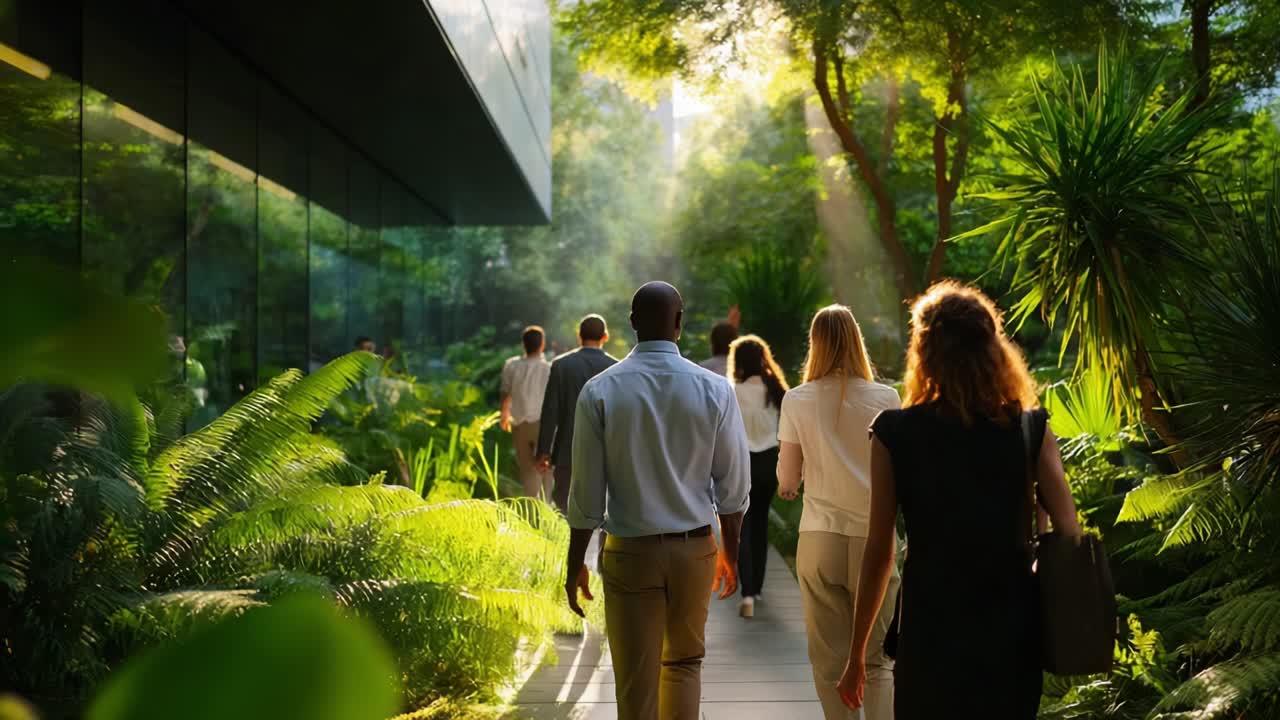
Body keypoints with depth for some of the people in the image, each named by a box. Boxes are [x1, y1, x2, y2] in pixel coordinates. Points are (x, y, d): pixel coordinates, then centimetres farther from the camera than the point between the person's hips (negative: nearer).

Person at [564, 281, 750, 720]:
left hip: (629, 552, -1)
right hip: (695, 549, 1)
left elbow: (588, 491, -7)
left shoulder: (599, 391, -9)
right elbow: (733, 488, -2)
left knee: (636, 679, 9)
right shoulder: (714, 390, -6)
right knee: (684, 662, 22)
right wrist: (729, 554, 13)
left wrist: (575, 565, 3)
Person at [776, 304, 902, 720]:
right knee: (877, 660, 8)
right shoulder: (885, 399, -3)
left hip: (819, 538, 0)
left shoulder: (797, 400, -2)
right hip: (872, 535, 0)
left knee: (829, 658, 9)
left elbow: (787, 482, 1)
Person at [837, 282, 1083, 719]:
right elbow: (1070, 535, -7)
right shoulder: (1031, 428, -2)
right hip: (1012, 627, 2)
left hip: (932, 626, -2)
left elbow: (879, 552, -5)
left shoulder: (894, 433, -6)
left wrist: (858, 652, 3)